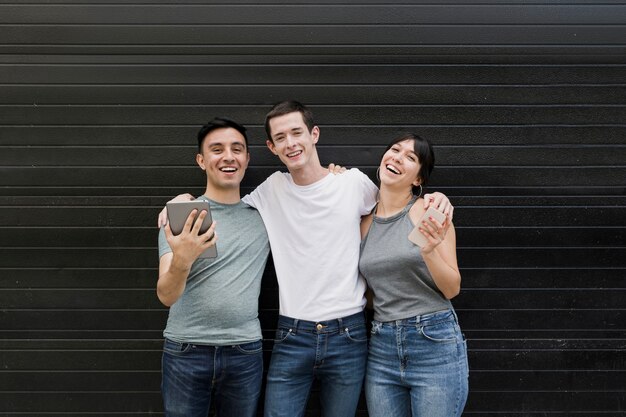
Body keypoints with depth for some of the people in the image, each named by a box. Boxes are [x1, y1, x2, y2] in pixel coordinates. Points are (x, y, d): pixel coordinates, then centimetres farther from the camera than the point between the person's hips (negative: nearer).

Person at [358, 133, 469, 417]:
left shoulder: (430, 210, -6)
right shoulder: (365, 221, 7)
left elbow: (452, 289, -5)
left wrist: (429, 252, -25)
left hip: (435, 344, -4)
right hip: (382, 349, 4)